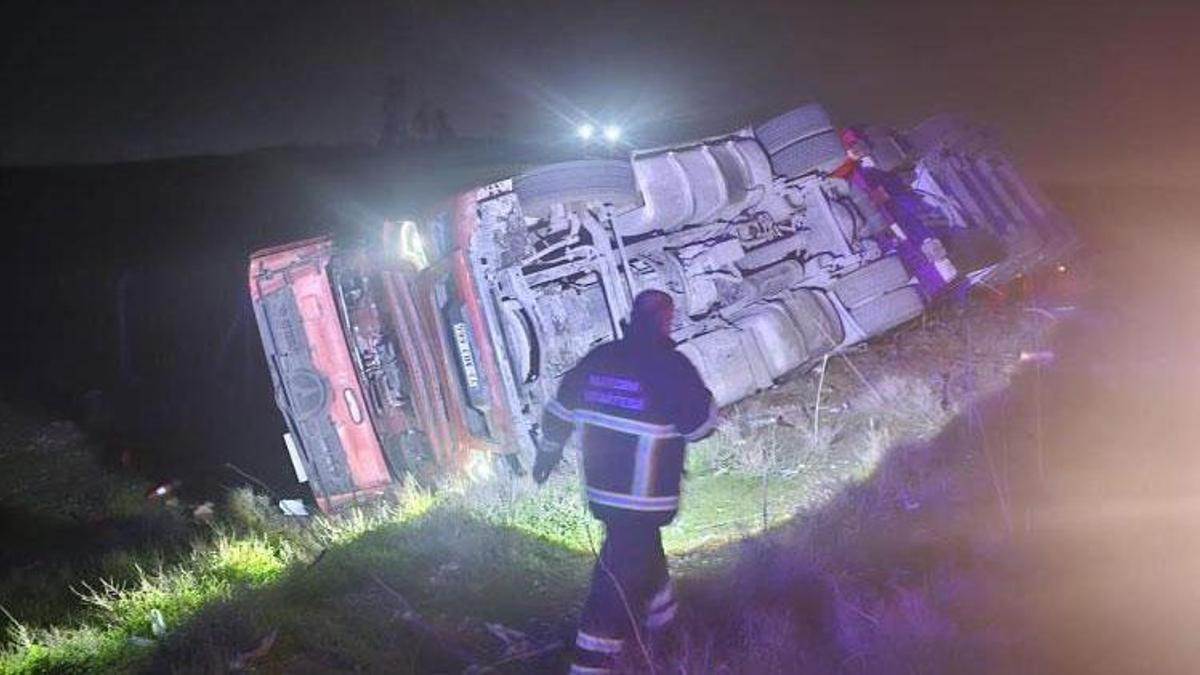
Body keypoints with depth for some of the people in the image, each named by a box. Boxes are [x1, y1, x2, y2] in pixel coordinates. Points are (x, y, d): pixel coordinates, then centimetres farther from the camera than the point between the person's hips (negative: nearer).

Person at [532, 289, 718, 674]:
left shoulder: (597, 359, 3)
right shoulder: (671, 366, -17)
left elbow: (559, 410, 10)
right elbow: (701, 424, -13)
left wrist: (549, 451, 25)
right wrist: (702, 397, 7)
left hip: (600, 488, 7)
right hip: (645, 496, -7)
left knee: (642, 547, 27)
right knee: (622, 574, -1)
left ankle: (660, 618, 46)